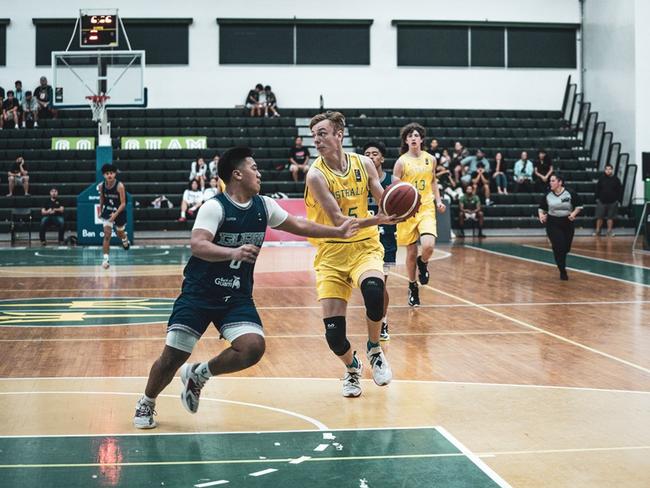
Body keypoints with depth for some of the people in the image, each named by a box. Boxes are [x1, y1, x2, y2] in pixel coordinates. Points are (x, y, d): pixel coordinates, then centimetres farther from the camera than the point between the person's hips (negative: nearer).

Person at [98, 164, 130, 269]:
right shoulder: (101, 186, -11)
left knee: (120, 233, 20)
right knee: (107, 235, -14)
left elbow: (123, 203, -23)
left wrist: (116, 214, -35)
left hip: (119, 212, -1)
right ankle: (105, 258, -14)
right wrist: (100, 211, 13)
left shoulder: (119, 186, -24)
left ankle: (125, 240, 57)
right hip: (107, 212, 1)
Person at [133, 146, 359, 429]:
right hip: (199, 293, -5)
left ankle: (198, 375, 8)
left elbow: (299, 227, 17)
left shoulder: (264, 207, 3)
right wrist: (233, 252, -44)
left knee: (253, 347, -18)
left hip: (237, 297, 5)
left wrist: (339, 232, 17)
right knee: (173, 356, -6)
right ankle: (146, 403, 24)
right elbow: (197, 246, -29)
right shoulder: (214, 207, -16)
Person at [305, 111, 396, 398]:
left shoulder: (363, 164, 0)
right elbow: (338, 221, -19)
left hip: (364, 247, 1)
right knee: (334, 334, -9)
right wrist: (378, 219, -31)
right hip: (331, 254, -1)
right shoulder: (316, 175, -11)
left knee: (373, 288, -34)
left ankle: (374, 349, -5)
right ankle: (351, 367, 27)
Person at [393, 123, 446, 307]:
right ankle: (413, 287, 26)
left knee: (428, 246, -21)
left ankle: (423, 264, 16)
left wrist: (438, 200, 12)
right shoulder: (401, 162, -4)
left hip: (427, 209, 2)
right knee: (411, 252, 5)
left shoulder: (430, 159, 7)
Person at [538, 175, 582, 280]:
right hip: (553, 224, 0)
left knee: (566, 248, 8)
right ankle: (563, 271, 3)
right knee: (558, 247, -10)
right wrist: (541, 215, -8)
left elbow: (579, 206, 1)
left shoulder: (570, 194, -7)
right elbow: (541, 207, 11)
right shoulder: (548, 195, 0)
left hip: (567, 223, 0)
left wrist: (574, 213, -15)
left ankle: (561, 263, 39)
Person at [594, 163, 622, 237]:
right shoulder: (601, 178, -2)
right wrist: (597, 198, 0)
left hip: (612, 202, 0)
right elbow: (597, 188, 4)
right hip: (602, 201, 0)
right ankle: (597, 230, 11)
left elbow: (620, 190, 3)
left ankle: (609, 231, 16)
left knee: (610, 217, 8)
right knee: (599, 217, 2)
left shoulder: (616, 179, -2)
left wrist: (618, 199, -1)